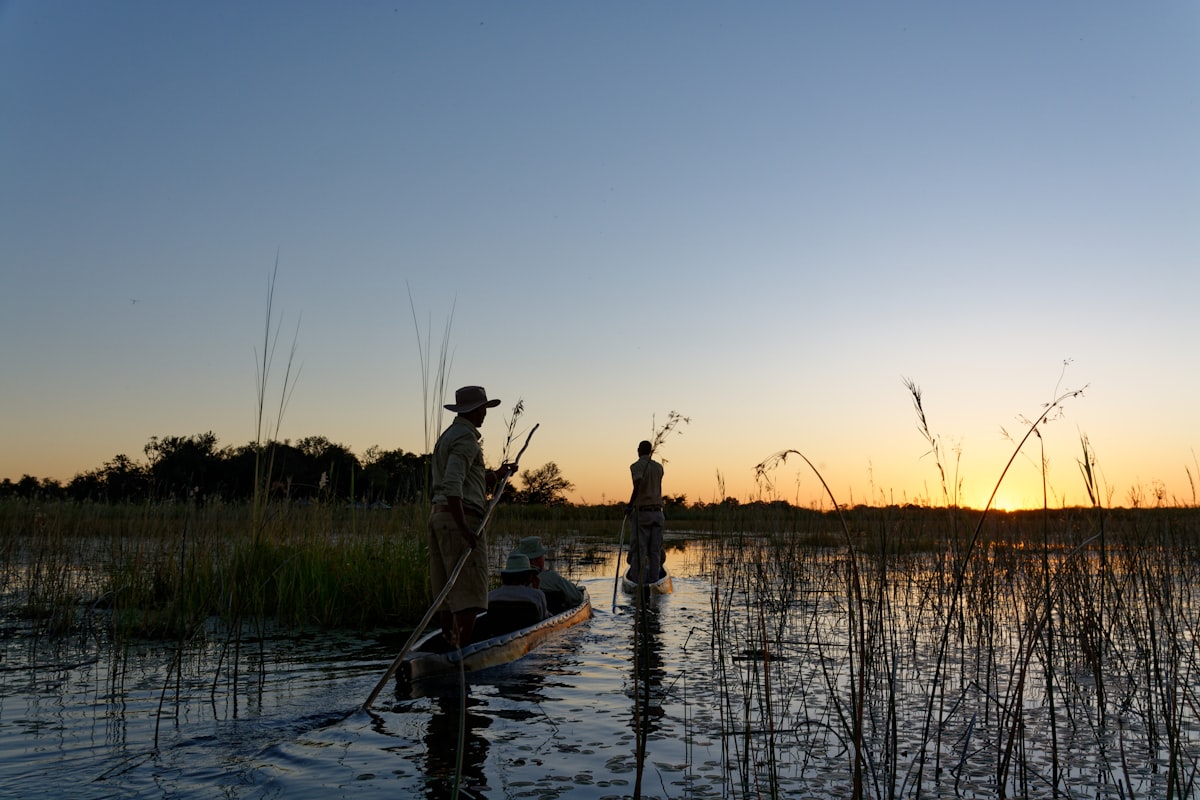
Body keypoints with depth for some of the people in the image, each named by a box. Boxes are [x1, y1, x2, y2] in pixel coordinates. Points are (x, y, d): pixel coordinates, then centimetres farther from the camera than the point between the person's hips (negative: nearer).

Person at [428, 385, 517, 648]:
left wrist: (497, 476, 20)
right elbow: (452, 484, -23)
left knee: (447, 593, 11)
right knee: (469, 595, -8)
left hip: (439, 516, 10)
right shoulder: (466, 438, -11)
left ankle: (448, 645, 15)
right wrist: (464, 528, -25)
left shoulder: (447, 436, 21)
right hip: (461, 518, -10)